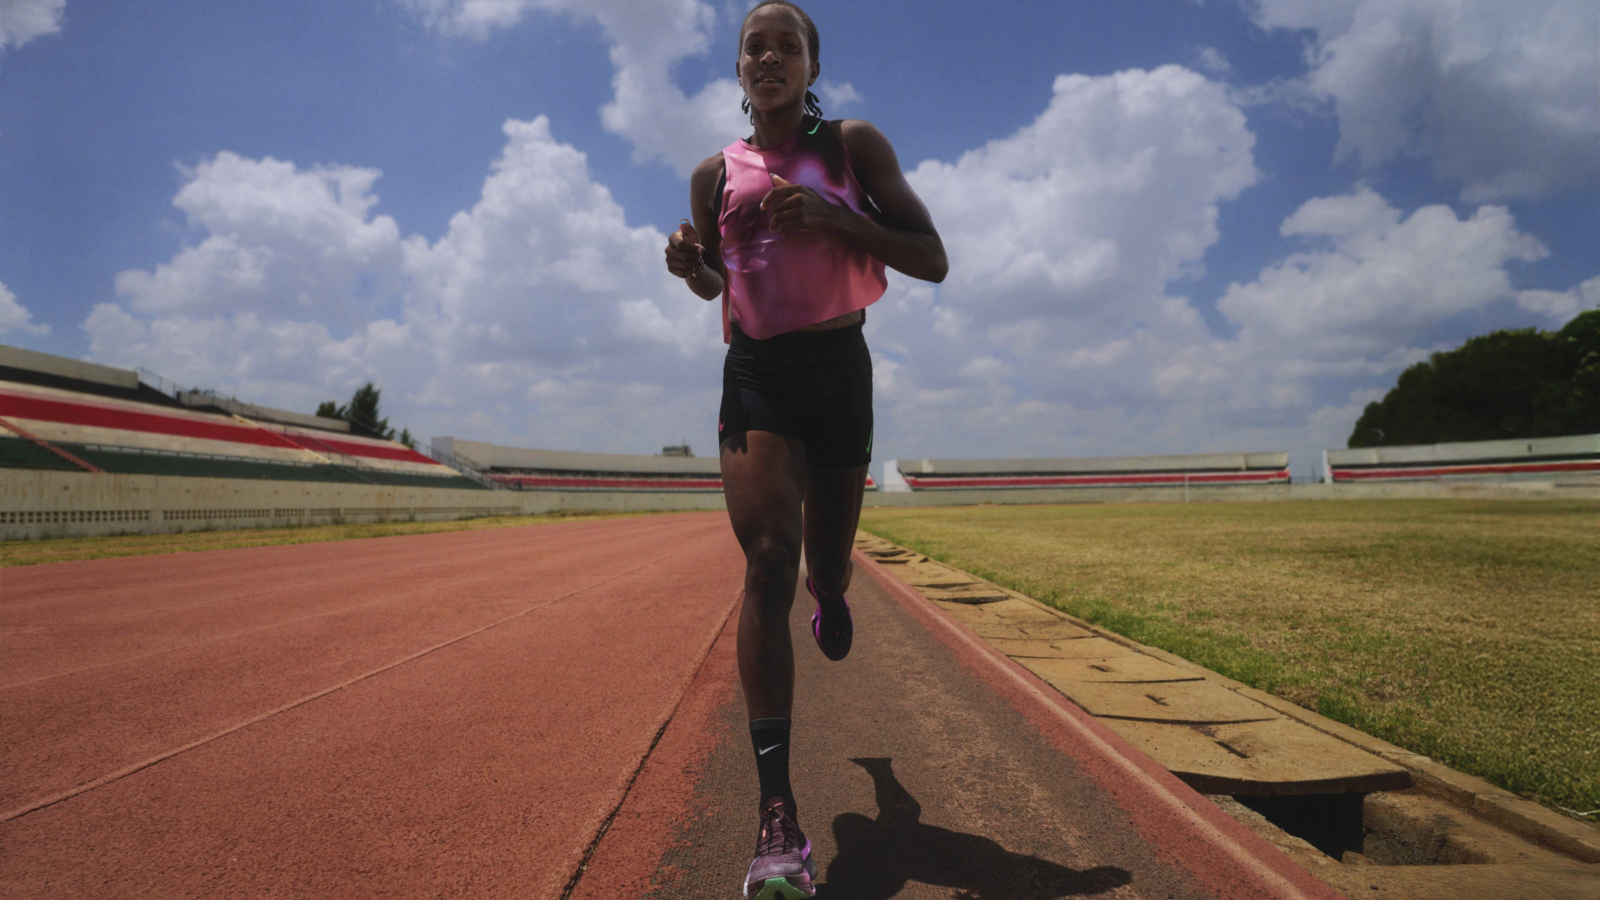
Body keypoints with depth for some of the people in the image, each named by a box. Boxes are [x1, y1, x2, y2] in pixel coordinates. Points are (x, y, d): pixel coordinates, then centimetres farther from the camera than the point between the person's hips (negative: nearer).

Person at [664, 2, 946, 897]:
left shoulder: (854, 144, 2)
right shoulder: (717, 173, 8)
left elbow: (933, 261, -4)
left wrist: (834, 214, -18)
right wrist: (690, 264, -4)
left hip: (837, 367, 0)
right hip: (754, 372, 1)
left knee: (823, 573, 10)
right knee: (767, 562, -19)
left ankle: (833, 590, 53)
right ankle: (779, 815, -20)